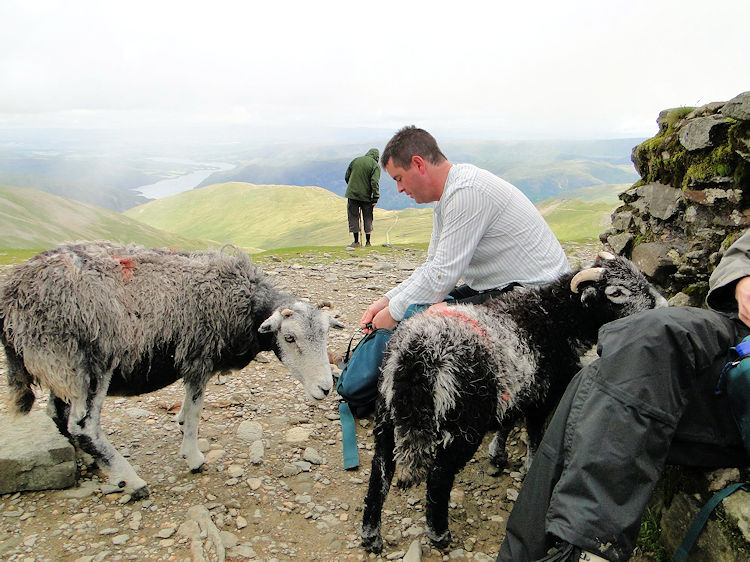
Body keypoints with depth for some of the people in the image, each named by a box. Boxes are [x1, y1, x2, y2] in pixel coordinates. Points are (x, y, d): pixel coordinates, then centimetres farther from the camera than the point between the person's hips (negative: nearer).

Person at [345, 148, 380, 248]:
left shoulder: (355, 161, 8)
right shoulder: (375, 165, -4)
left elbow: (346, 177, 10)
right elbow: (374, 182, -13)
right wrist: (375, 198, -11)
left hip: (352, 194, 2)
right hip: (366, 196, -2)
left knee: (353, 217, 7)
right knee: (367, 218, 11)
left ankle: (356, 242, 6)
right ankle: (368, 242, 13)